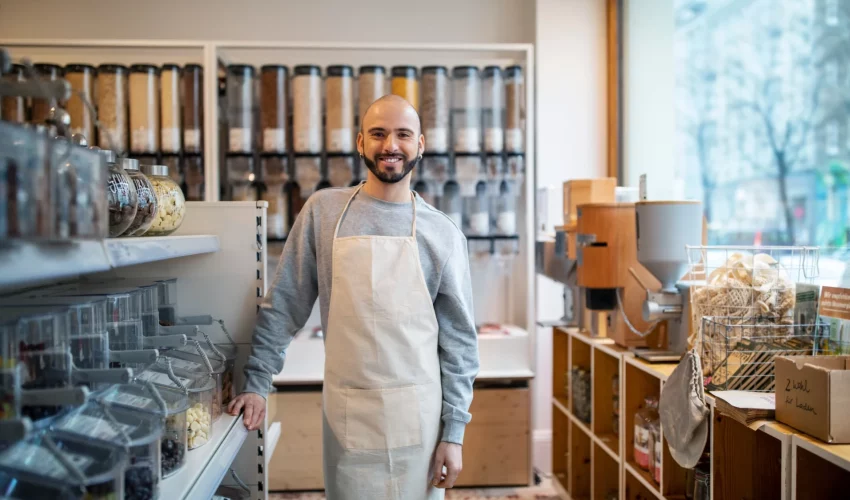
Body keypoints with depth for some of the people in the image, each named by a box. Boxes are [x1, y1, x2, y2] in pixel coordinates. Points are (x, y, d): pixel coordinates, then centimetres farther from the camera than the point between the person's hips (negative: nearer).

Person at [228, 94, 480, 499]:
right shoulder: (323, 210, 0)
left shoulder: (443, 234, -1)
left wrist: (453, 432, -4)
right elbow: (282, 306, 4)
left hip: (418, 415, 0)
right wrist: (256, 384, -1)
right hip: (346, 415, 0)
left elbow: (458, 339, -1)